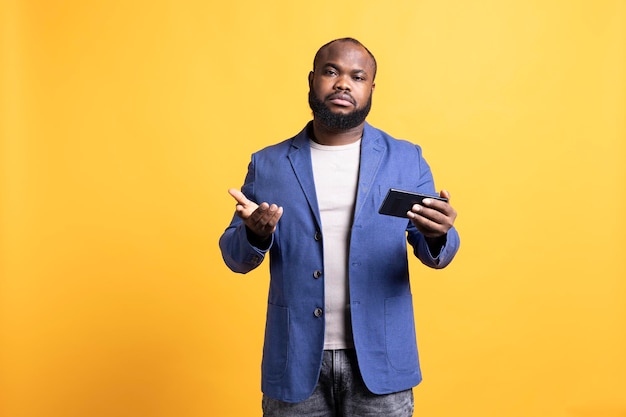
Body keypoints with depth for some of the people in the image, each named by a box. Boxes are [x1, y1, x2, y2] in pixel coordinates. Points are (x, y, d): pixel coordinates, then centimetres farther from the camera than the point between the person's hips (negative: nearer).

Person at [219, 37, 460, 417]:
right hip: (295, 361, 1)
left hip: (379, 359, 0)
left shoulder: (407, 159, 2)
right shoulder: (267, 164, 3)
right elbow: (235, 258, 4)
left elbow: (434, 254, 4)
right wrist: (255, 234, -19)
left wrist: (438, 235, -19)